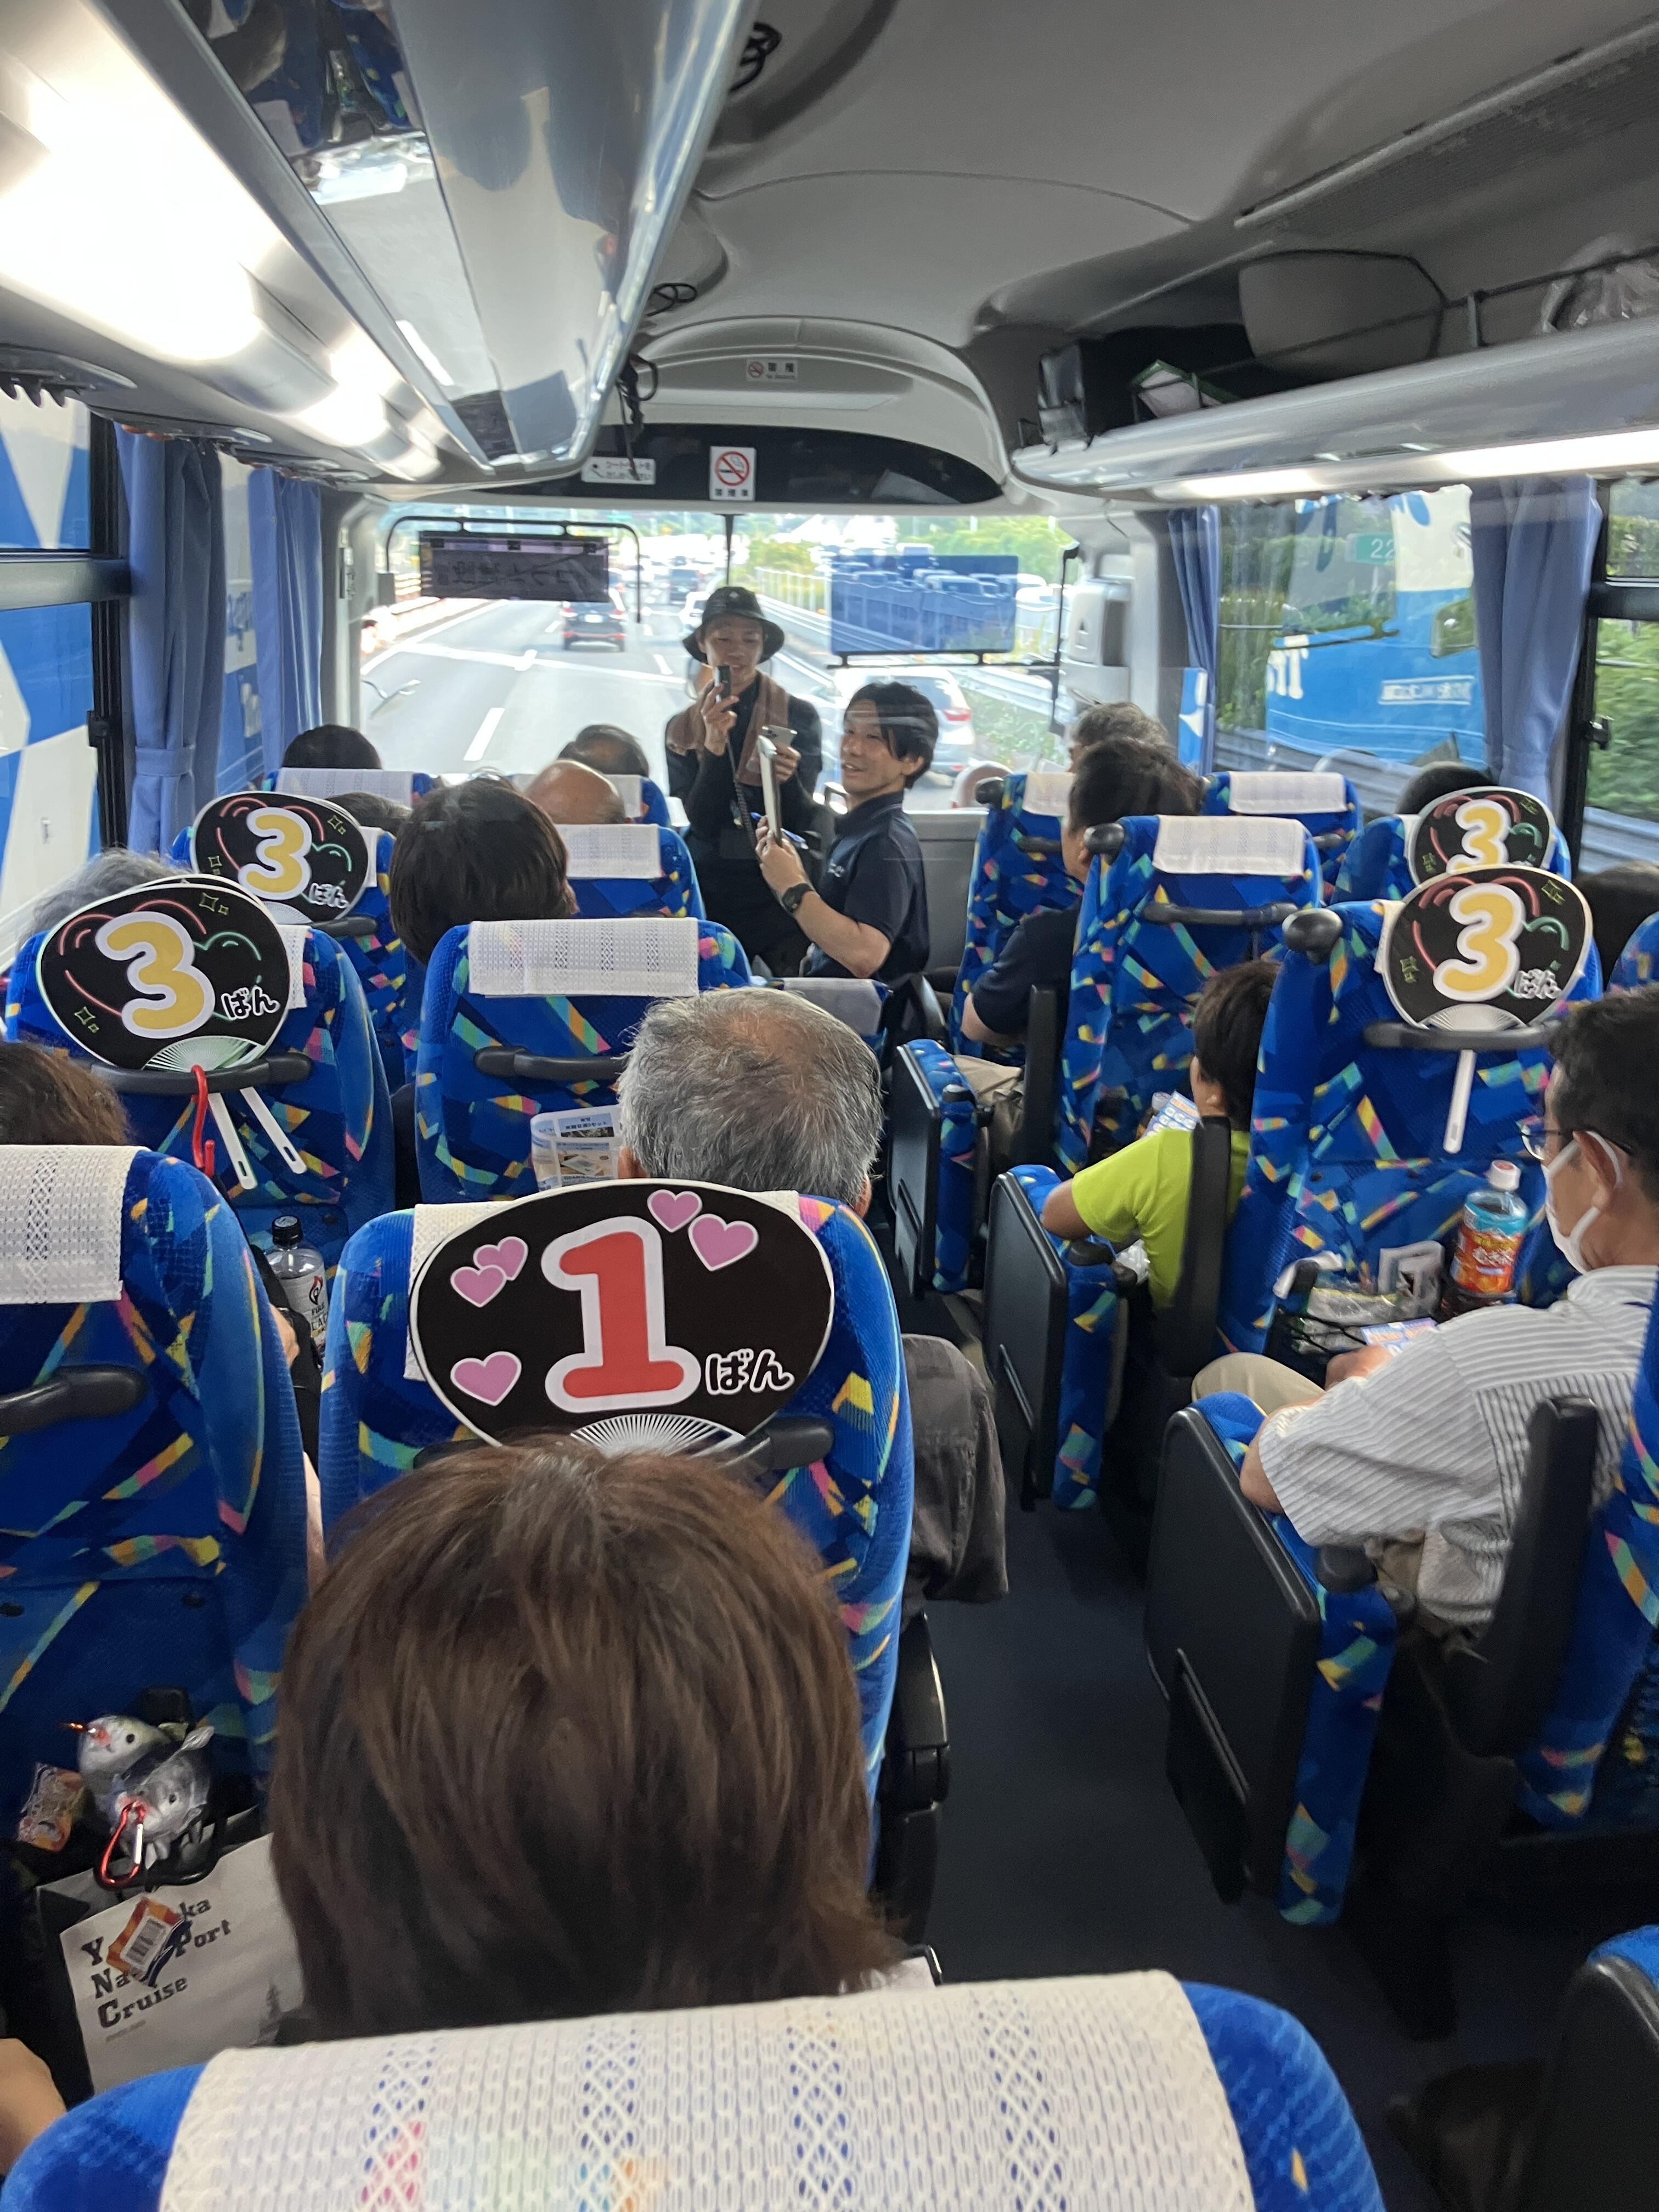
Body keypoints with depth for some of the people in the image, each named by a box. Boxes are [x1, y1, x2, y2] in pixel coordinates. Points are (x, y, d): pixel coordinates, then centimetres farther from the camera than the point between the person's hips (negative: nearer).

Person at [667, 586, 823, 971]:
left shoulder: (800, 716, -3)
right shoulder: (681, 729, 5)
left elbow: (800, 823, -6)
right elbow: (702, 823, -5)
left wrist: (786, 777, -26)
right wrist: (714, 743, -17)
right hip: (710, 891, 2)